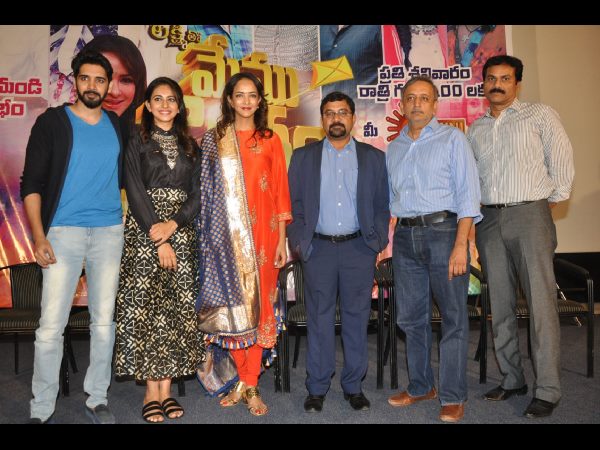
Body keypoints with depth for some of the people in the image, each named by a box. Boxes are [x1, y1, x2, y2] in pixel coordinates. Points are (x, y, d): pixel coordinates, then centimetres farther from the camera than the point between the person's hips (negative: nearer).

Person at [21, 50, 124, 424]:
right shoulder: (52, 122, 1)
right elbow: (32, 183, -3)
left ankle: (98, 399, 21)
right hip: (63, 232, -3)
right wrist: (38, 235, -12)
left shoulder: (117, 125, 12)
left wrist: (126, 215, 8)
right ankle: (42, 409, 12)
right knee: (51, 325, -3)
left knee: (104, 321, 8)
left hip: (110, 232, 3)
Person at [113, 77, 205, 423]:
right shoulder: (137, 142, 6)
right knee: (146, 307, -4)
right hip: (144, 232, -2)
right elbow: (135, 193, -4)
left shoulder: (190, 146, 14)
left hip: (181, 233, 3)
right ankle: (152, 392, 6)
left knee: (178, 309, 1)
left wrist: (173, 223, -10)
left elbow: (197, 194, 7)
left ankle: (167, 389, 10)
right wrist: (157, 238, -12)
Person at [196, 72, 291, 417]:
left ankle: (252, 386, 10)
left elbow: (280, 191, 5)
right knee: (232, 303, 3)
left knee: (258, 303, 0)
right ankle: (242, 380, 19)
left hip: (262, 232, 0)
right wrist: (210, 237, -2)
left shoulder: (271, 140, 8)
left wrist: (282, 239, 0)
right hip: (227, 234, 0)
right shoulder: (214, 139, 8)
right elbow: (207, 191, 5)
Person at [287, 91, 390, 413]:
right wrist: (299, 241, -3)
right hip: (318, 248, 0)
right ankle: (317, 388, 17)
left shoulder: (374, 157, 9)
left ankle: (353, 386, 21)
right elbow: (294, 204, 6)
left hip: (359, 248, 0)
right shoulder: (303, 157, 8)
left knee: (356, 318, 7)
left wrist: (378, 242, -3)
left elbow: (382, 205, 7)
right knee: (319, 319, 5)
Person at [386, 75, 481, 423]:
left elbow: (468, 193, -7)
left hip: (443, 231, -5)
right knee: (411, 317, 11)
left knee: (454, 317, 0)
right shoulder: (394, 148, 16)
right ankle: (420, 387, 27)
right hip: (405, 236, 5)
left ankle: (453, 397, 13)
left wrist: (460, 245, -16)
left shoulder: (452, 139, 1)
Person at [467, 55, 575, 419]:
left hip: (529, 215, -4)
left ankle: (548, 390, 2)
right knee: (501, 305, 7)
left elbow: (563, 159, 3)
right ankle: (512, 380, 18)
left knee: (541, 303, -7)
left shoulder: (540, 115, 5)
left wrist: (554, 199, 3)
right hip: (489, 220, 4)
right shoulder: (475, 130, 16)